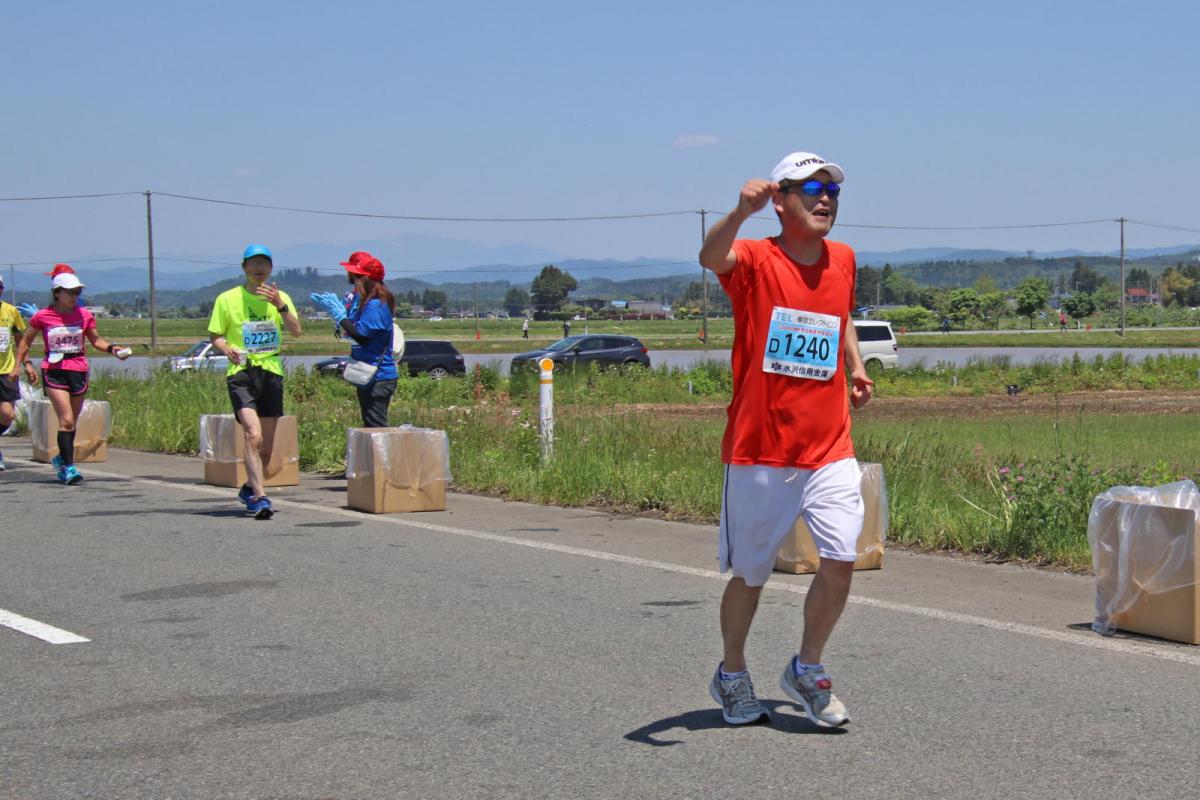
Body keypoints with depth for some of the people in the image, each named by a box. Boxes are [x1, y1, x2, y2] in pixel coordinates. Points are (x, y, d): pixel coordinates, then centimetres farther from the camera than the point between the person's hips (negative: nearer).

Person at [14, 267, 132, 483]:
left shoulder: (84, 315, 4)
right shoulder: (43, 317, -2)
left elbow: (95, 340, 12)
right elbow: (26, 341, 10)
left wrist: (112, 348, -5)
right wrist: (25, 363, 0)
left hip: (78, 370, 3)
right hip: (54, 371, -3)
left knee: (71, 422, 11)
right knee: (66, 420, -14)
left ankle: (61, 459, 33)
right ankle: (68, 467, -13)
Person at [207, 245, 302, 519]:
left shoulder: (281, 298, 8)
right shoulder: (227, 299, 3)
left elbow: (296, 331, -7)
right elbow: (215, 336, 7)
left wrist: (280, 306, -23)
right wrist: (227, 349, -15)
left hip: (271, 372, 3)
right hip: (240, 373, -3)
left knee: (267, 445, 10)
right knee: (253, 435, -21)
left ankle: (249, 488, 33)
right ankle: (259, 497, -22)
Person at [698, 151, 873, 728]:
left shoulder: (842, 261, 8)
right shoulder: (755, 261, -8)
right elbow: (711, 257, -33)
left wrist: (855, 367, 16)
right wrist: (741, 211, -51)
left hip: (830, 450, 4)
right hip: (759, 451, -4)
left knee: (841, 561, -9)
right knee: (749, 574, 10)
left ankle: (806, 670, 14)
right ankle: (732, 676, 33)